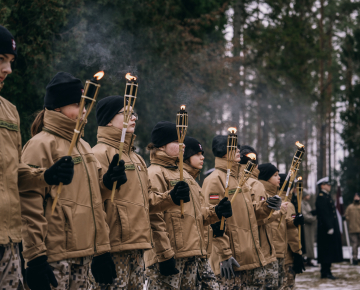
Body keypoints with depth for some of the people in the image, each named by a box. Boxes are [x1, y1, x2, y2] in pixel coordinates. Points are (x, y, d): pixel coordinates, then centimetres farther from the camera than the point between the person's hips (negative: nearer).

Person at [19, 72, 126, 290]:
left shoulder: (83, 146, 18)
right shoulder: (42, 144, -7)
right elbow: (30, 203, -13)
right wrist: (35, 256, -17)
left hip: (84, 252, 8)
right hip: (55, 255, -8)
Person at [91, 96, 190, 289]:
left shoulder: (136, 158, 23)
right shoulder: (100, 153, -7)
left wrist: (171, 198, 12)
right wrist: (108, 184, -37)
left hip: (137, 247, 9)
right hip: (113, 246, -9)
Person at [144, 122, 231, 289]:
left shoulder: (183, 174, 21)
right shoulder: (155, 174, -9)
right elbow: (154, 218, -17)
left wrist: (215, 212, 6)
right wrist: (165, 255, -21)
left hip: (191, 254, 9)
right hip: (170, 256, -9)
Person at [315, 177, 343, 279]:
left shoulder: (327, 196, 20)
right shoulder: (321, 197, -12)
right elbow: (324, 213, -19)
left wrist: (335, 227, 19)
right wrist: (329, 228, -23)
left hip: (331, 227, 10)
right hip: (326, 228, -10)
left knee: (329, 250, 10)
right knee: (327, 250, -8)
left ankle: (326, 271, 14)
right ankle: (326, 272, -5)